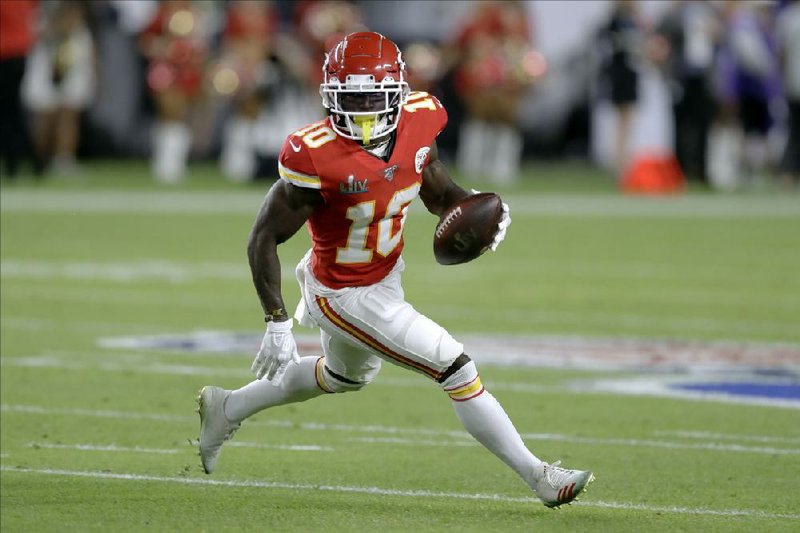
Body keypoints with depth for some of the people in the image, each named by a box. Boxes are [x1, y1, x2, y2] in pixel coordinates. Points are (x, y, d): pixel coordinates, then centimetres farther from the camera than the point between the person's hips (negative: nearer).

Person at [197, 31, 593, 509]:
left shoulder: (416, 122, -14)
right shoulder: (317, 156, -32)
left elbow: (438, 192, 4)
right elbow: (265, 238, -24)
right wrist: (277, 323, -29)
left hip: (387, 276, 8)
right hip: (347, 297, -8)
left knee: (345, 376, 33)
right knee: (457, 369, -9)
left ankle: (227, 409, 51)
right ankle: (539, 478, 3)